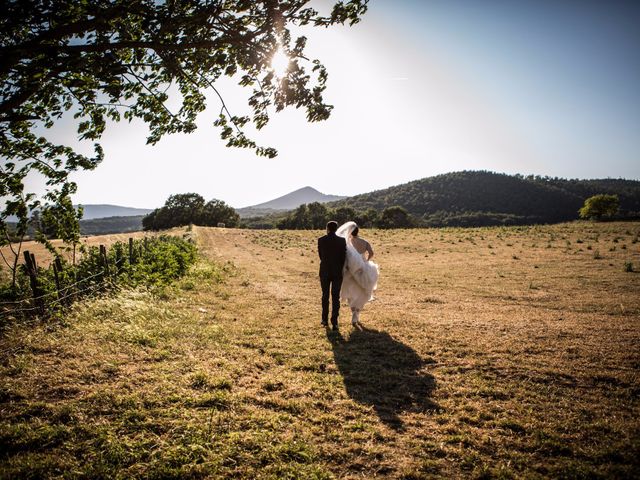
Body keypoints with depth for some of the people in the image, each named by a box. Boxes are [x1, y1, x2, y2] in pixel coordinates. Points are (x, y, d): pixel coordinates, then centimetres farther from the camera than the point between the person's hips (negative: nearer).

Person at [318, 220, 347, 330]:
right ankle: (334, 322, -2)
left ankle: (325, 320, 23)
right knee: (335, 297, 3)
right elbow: (343, 257, -3)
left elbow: (320, 255, 5)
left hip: (324, 272, 1)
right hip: (337, 272, -1)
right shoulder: (342, 240, -7)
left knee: (325, 296, 16)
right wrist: (340, 270, 11)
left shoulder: (321, 240, -4)